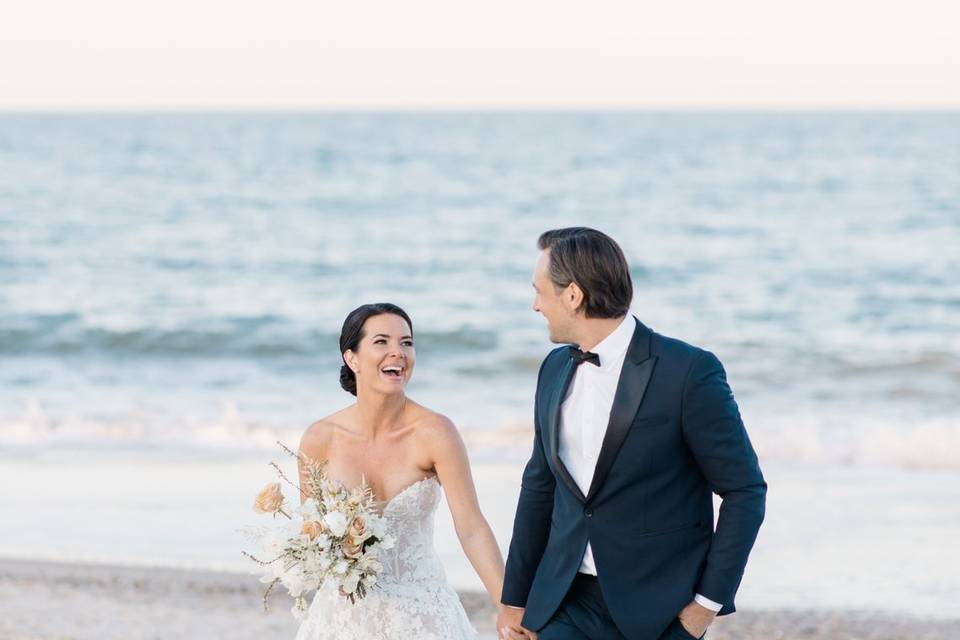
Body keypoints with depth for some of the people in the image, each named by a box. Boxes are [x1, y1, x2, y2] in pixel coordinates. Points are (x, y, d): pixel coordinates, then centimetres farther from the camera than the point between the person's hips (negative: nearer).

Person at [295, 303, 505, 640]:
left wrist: (509, 611, -23)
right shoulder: (321, 438, -8)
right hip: (346, 611, 1)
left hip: (421, 611, -1)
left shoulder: (435, 432, -14)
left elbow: (471, 528, -17)